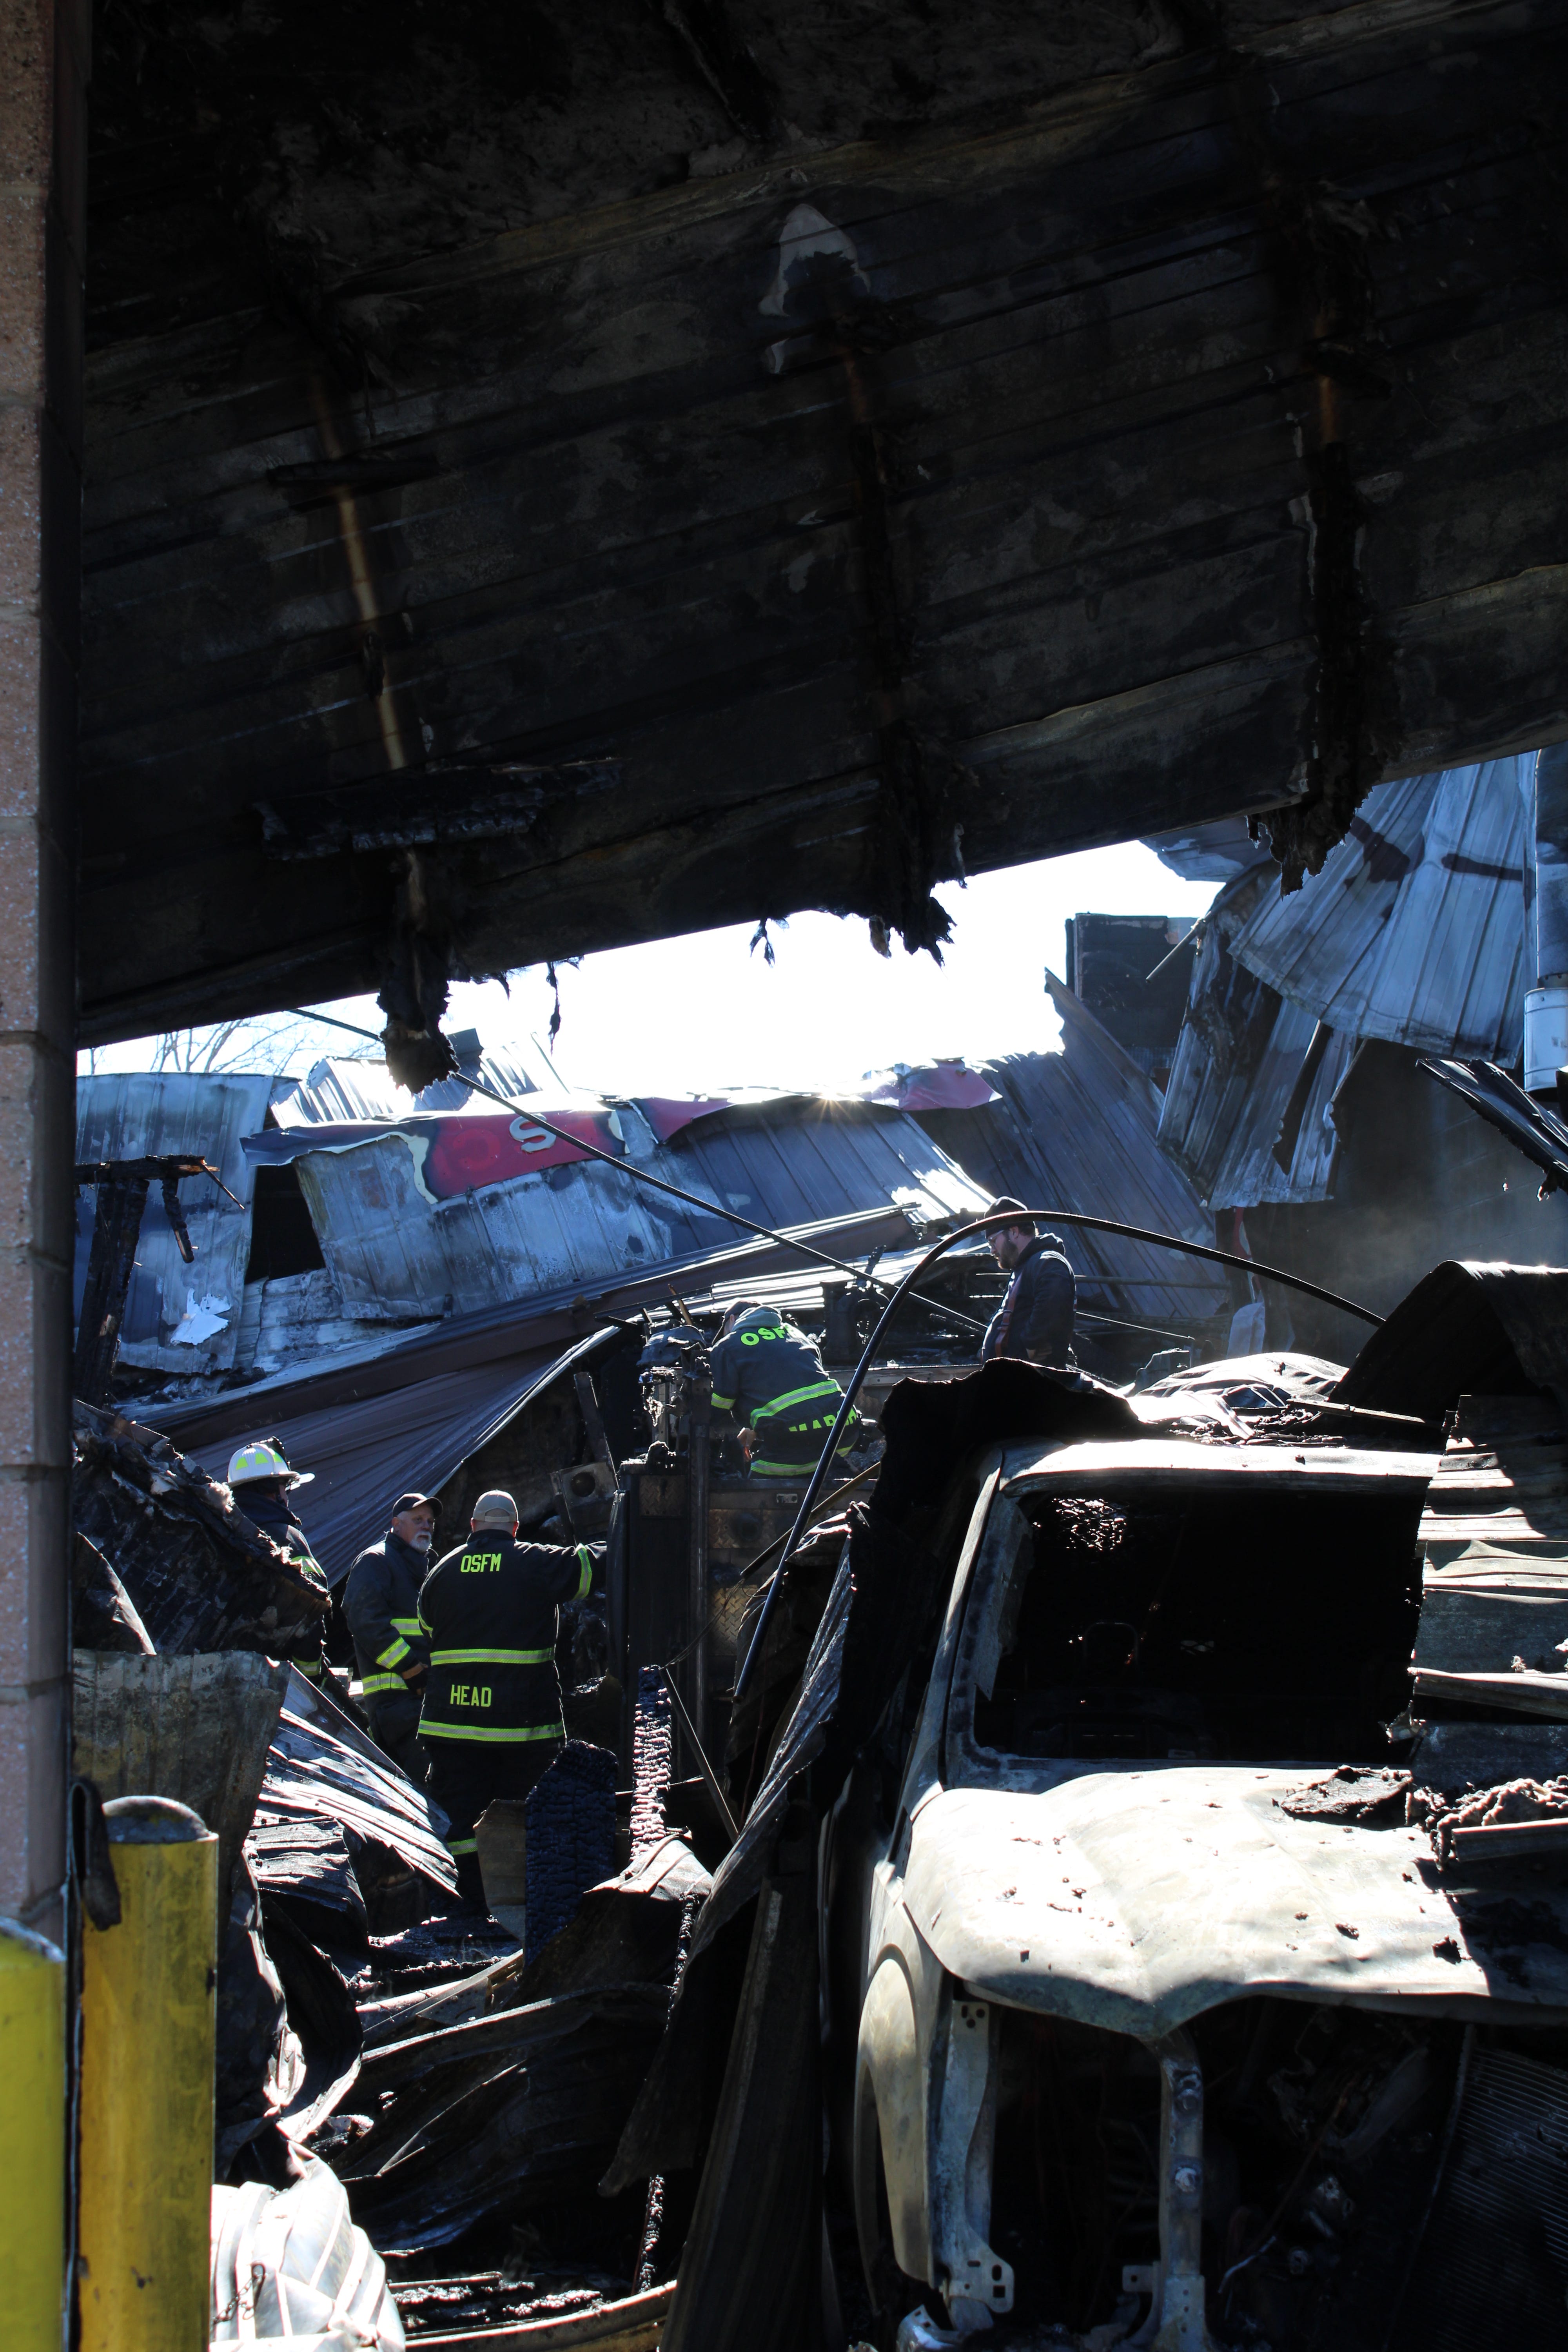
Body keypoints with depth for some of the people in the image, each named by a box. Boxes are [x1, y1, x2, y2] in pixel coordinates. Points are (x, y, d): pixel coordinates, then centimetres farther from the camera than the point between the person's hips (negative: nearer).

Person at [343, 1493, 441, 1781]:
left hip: (428, 1691, 9)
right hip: (395, 1691, -9)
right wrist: (411, 1670, -16)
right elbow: (366, 1620, -13)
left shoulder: (426, 1566, 27)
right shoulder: (375, 1561, 0)